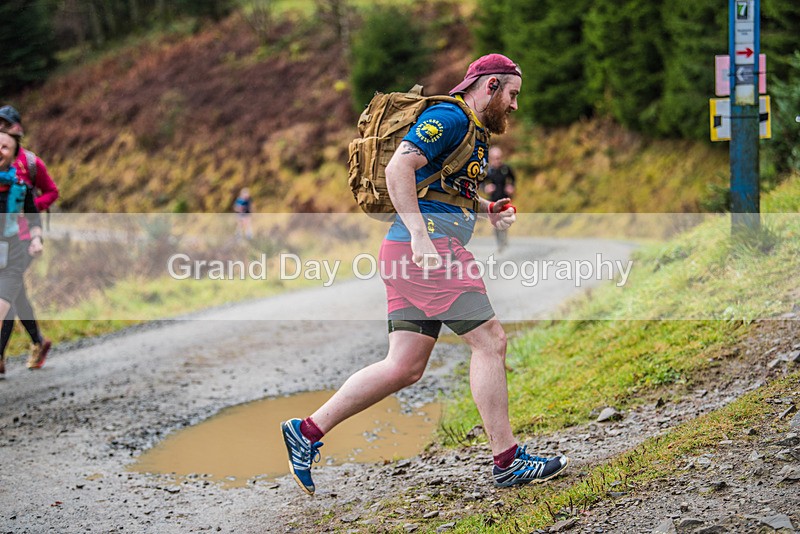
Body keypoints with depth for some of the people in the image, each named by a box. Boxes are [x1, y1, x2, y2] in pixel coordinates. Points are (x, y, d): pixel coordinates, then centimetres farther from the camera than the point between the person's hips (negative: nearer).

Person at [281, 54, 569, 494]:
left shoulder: (475, 132, 25)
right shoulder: (449, 118, -7)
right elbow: (399, 168, -19)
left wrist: (487, 209, 17)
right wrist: (420, 235, -25)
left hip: (429, 252, 10)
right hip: (430, 248, -10)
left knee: (404, 367, 6)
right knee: (490, 341, -7)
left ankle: (307, 431, 10)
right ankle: (507, 461, -1)